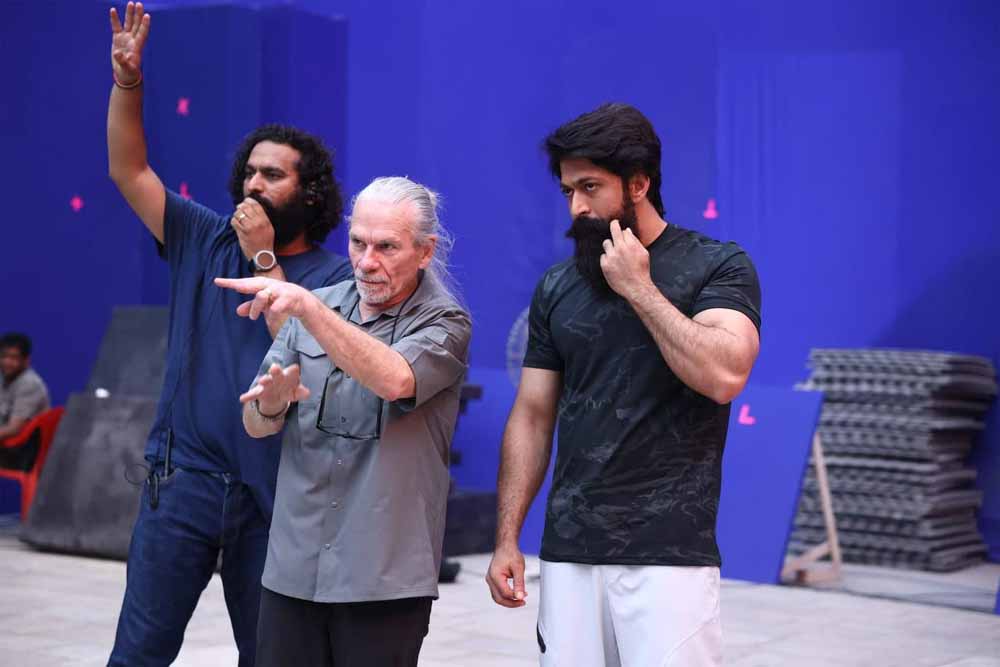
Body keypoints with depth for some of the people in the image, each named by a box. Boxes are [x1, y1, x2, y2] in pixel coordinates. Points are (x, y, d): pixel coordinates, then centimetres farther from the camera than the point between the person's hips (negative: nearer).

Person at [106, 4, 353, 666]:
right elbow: (130, 170, 5)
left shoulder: (336, 275, -2)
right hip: (186, 477, 2)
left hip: (274, 488, -1)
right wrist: (127, 82, -8)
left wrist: (264, 259, -16)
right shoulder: (207, 241, 7)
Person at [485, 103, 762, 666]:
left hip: (670, 553, -4)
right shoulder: (558, 287, 10)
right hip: (568, 552, 4)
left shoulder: (718, 266, -2)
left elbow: (724, 375, -18)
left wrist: (638, 287, -12)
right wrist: (507, 540, 6)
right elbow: (532, 419, 12)